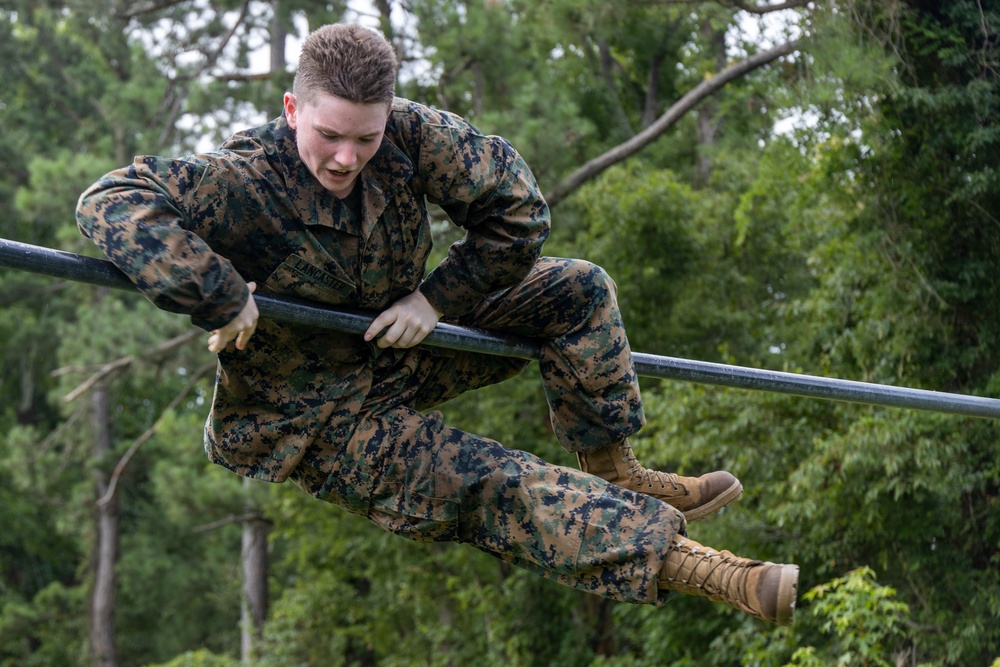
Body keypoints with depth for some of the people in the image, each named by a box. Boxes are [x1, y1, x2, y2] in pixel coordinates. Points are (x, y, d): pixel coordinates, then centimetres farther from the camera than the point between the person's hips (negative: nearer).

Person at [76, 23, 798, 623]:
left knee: (577, 289, -1)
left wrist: (435, 298, -14)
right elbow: (112, 202, -41)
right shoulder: (244, 183, -30)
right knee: (485, 482, -26)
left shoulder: (410, 132, -17)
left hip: (394, 350, 6)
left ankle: (618, 478, 8)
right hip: (310, 421, -6)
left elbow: (519, 208, -8)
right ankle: (674, 556, -29)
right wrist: (220, 297, -46)